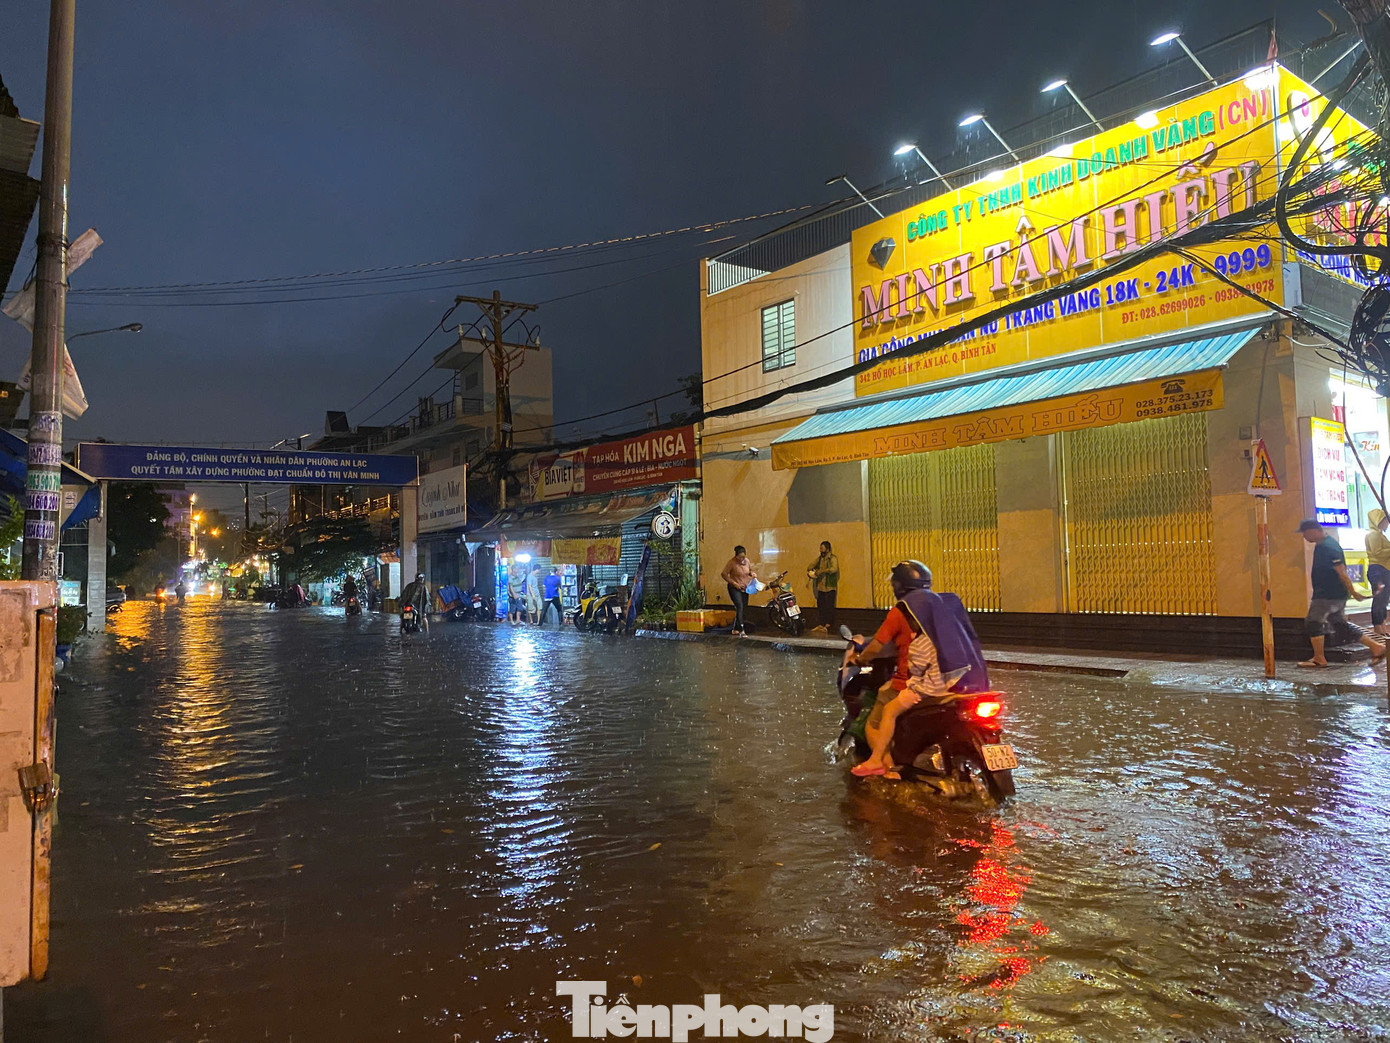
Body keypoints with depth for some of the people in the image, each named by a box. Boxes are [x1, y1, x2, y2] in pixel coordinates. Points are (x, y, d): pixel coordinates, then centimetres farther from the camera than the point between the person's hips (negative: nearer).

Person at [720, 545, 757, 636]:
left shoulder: (746, 561, 4)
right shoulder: (732, 562, -14)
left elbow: (750, 570, 23)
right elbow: (724, 574, -14)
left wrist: (752, 573, -1)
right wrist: (734, 583, -19)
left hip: (744, 588, 7)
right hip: (734, 588, -7)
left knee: (744, 608, 6)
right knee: (739, 607, -21)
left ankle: (736, 629, 17)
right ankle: (740, 629, -24)